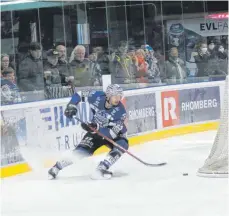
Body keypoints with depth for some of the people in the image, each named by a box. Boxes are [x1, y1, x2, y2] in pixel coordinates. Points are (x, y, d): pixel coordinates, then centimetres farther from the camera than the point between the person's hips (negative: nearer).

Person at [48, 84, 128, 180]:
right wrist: (72, 105, -19)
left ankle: (100, 170, -36)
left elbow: (112, 133, -34)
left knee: (122, 144, -31)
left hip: (115, 135, -1)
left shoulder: (120, 111, -30)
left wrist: (96, 128, -46)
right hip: (96, 130, 2)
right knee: (82, 151, -14)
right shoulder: (97, 97, -23)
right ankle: (56, 167, 2)